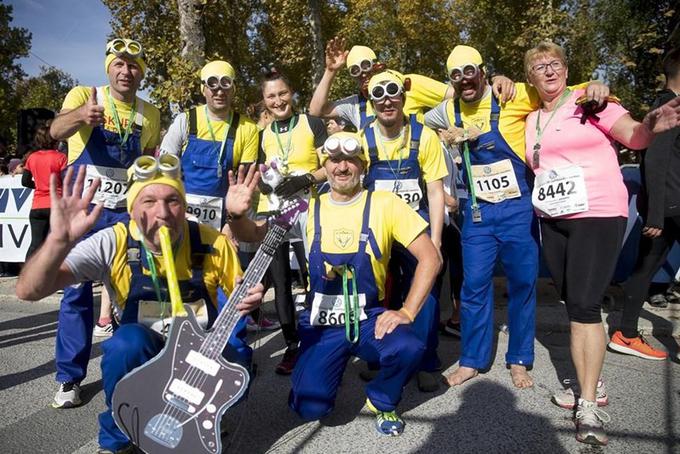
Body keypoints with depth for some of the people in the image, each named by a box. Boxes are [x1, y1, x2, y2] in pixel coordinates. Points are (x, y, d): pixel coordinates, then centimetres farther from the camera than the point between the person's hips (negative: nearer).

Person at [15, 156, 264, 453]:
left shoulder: (212, 244, -16)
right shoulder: (113, 244, -18)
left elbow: (239, 296, 0)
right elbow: (28, 291, -26)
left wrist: (249, 299, -24)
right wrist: (59, 240, -45)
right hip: (139, 353, 0)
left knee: (236, 356, -30)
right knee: (129, 340, -34)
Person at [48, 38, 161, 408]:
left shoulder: (150, 114, 5)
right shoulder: (85, 95, -6)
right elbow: (56, 130, -26)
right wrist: (81, 115, -46)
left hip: (126, 211, 3)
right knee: (77, 291, 1)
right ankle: (69, 378, 13)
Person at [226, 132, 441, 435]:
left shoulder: (384, 204, -8)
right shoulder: (309, 208, -2)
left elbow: (430, 258, -8)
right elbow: (253, 235, -1)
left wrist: (407, 312, -15)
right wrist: (237, 215, -24)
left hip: (369, 318, -1)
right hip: (321, 325, 1)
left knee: (409, 350, -30)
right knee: (311, 407, -13)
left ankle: (381, 401, 5)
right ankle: (336, 362, 23)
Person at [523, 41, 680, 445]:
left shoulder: (590, 101, -2)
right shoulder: (531, 120, 14)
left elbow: (633, 137, -13)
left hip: (598, 215, -6)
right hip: (553, 220, 6)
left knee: (584, 305, -12)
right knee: (573, 304, 11)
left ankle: (589, 405, -4)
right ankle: (589, 384, 24)